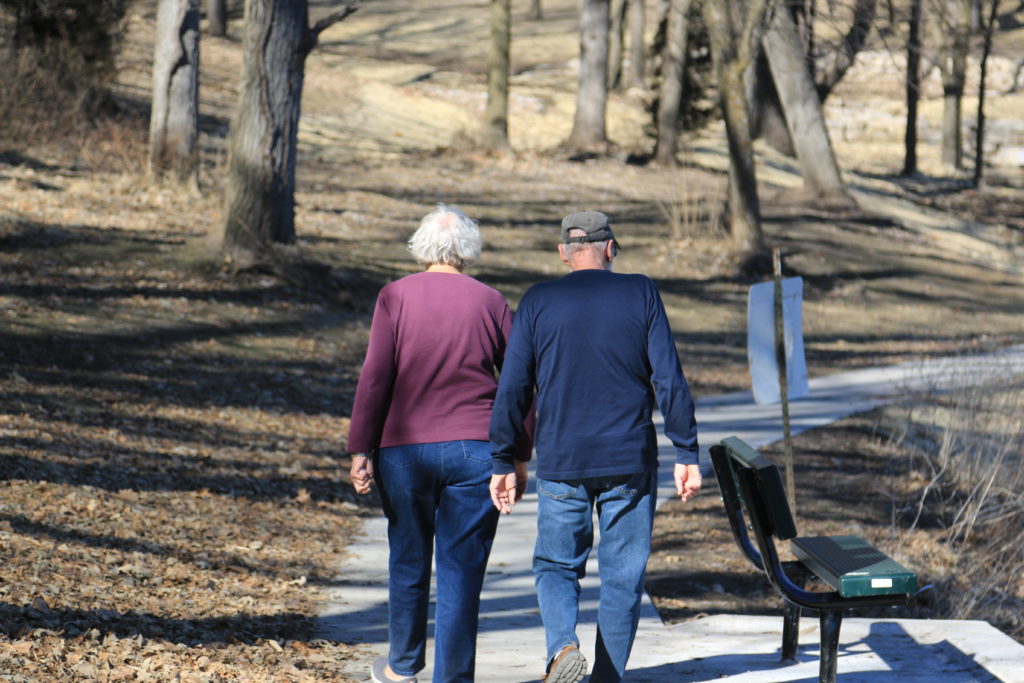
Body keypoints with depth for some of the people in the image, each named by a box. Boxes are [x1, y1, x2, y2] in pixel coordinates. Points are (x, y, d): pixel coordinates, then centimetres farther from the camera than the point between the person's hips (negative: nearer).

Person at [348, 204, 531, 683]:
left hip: (403, 450, 0)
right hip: (474, 452, 0)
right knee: (462, 571, 3)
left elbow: (374, 378, -6)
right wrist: (519, 457, 14)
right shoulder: (490, 303, 3)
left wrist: (360, 450, -3)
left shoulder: (396, 296, -2)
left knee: (407, 560, 15)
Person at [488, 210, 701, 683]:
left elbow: (512, 388, -1)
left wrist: (503, 462, 7)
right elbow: (669, 380, -5)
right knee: (622, 576, 9)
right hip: (630, 463, 0)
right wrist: (686, 453, 0)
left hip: (561, 463, 0)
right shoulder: (640, 294, -1)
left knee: (556, 565, 12)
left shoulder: (537, 302, 0)